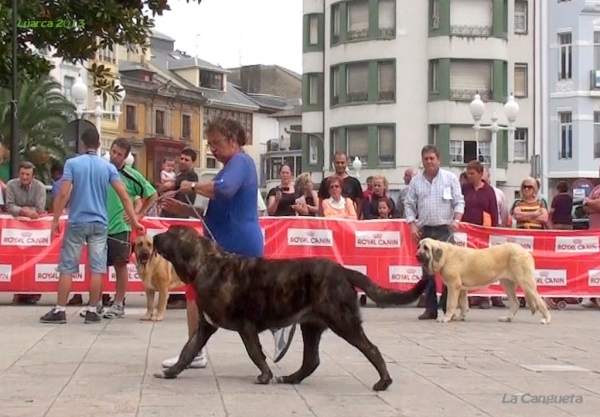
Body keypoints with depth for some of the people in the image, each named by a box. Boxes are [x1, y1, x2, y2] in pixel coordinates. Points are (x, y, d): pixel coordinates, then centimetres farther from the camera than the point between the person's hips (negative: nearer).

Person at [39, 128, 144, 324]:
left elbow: (63, 194, -11)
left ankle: (59, 311, 3)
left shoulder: (72, 163, -4)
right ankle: (92, 311, 4)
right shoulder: (108, 167, 2)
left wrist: (55, 220, -5)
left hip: (77, 222, -1)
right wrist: (134, 221, 1)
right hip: (99, 223, 2)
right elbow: (124, 196, -3)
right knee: (97, 268, 3)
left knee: (67, 267, 3)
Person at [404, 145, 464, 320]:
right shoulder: (416, 181, 9)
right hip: (424, 230, 2)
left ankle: (448, 307, -3)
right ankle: (430, 309, 8)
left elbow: (459, 202, 2)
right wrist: (412, 225, -2)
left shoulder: (450, 178, 4)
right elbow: (409, 205, 10)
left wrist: (456, 220, -14)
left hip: (445, 230, -2)